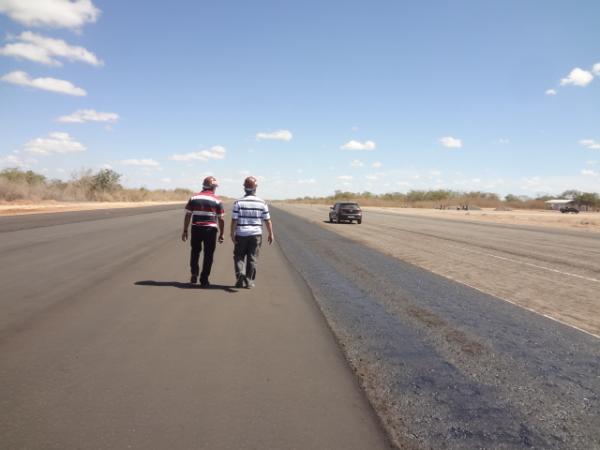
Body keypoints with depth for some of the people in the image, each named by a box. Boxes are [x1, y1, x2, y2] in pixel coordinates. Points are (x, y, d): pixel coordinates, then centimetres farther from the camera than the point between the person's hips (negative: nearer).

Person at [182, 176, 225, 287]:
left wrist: (185, 231, 9)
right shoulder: (217, 201, -1)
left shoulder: (193, 198, 4)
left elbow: (188, 216, 3)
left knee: (195, 251, 21)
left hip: (196, 229, 2)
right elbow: (221, 219, -2)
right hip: (210, 229, -2)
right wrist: (221, 234, 6)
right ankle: (204, 280, 8)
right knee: (208, 254, 6)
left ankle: (194, 274, 16)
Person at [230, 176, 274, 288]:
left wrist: (232, 234, -2)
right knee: (252, 258, 8)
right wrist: (271, 234, 10)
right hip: (256, 234, 1)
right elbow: (267, 220, 1)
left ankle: (240, 275, -7)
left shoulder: (238, 202, -6)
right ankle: (249, 281, 11)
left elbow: (234, 220, -8)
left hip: (241, 234, -1)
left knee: (239, 256, 12)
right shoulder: (262, 203, -2)